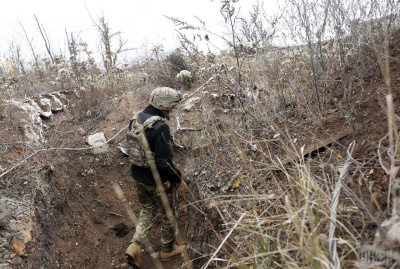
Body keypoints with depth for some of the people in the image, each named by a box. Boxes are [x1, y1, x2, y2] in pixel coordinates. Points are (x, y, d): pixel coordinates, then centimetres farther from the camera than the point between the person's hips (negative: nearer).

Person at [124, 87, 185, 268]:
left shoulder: (137, 119, -1)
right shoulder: (160, 127, -28)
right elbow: (164, 161, -27)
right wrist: (177, 176, -11)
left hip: (138, 177, 7)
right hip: (157, 181, -7)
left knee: (147, 210, 25)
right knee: (168, 214, 16)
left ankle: (135, 246, 12)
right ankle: (168, 249, 34)